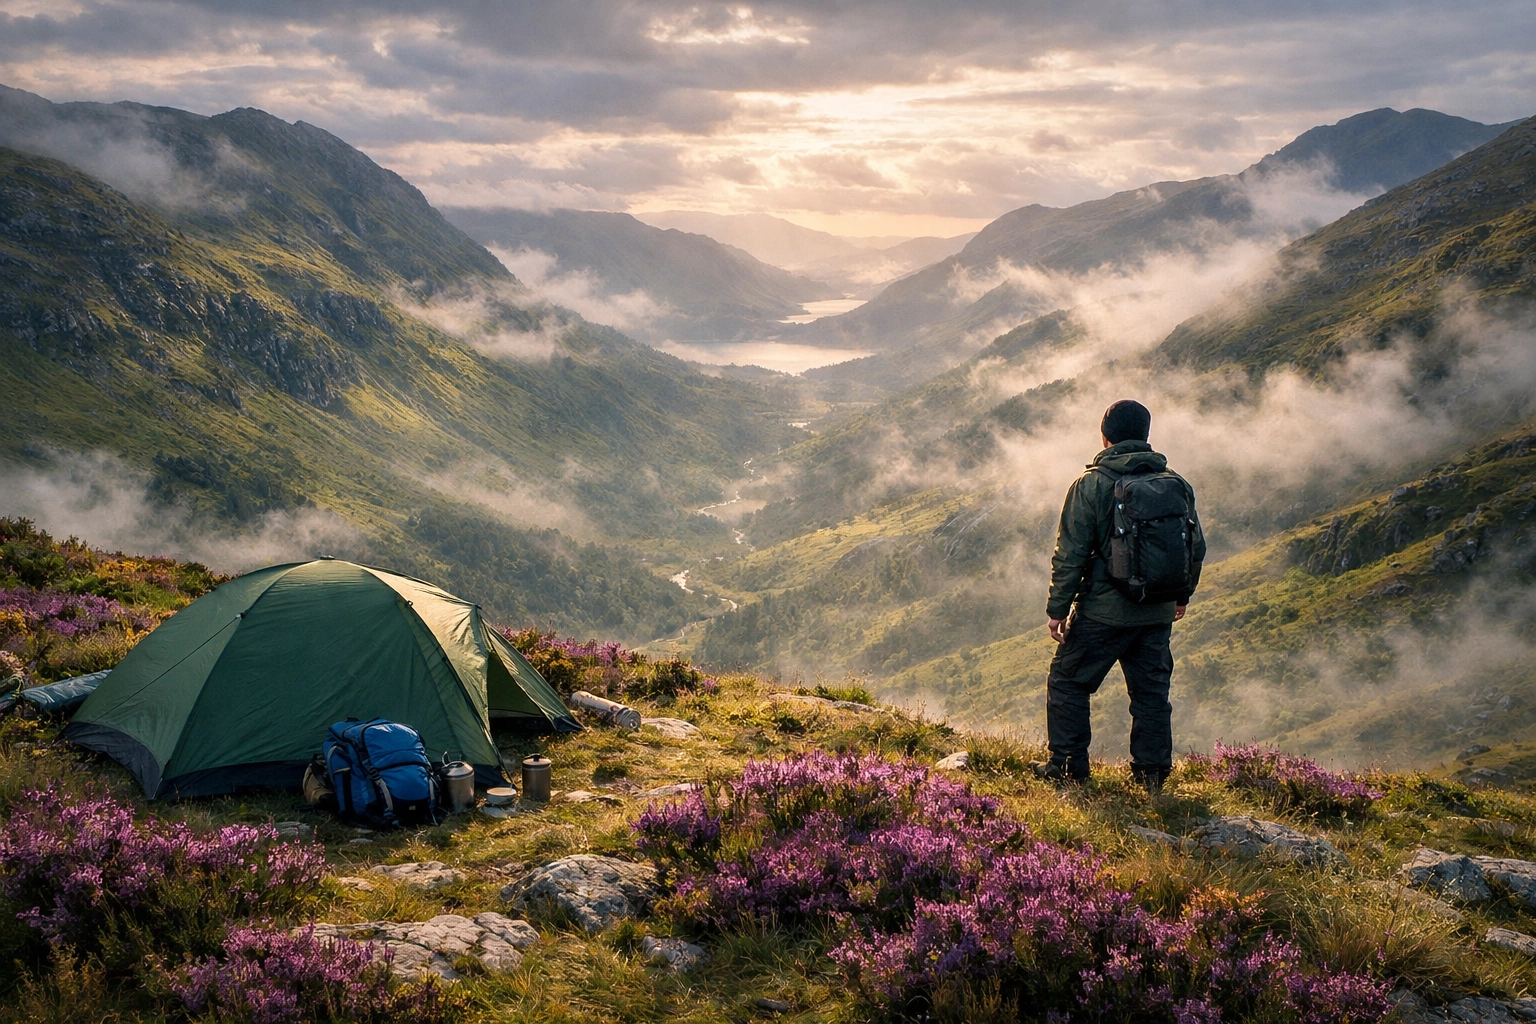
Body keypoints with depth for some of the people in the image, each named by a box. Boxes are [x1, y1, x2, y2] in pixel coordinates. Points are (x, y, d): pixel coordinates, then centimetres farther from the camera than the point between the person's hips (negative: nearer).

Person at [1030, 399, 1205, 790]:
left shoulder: (1091, 485, -10)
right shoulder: (1177, 484, 3)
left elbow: (1070, 555, -10)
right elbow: (1196, 546, 12)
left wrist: (1057, 608, -3)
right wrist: (1181, 595, 25)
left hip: (1104, 610, -4)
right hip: (1158, 611, 4)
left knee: (1068, 681, 9)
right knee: (1152, 688, 14)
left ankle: (1068, 764, 9)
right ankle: (1152, 770, 16)